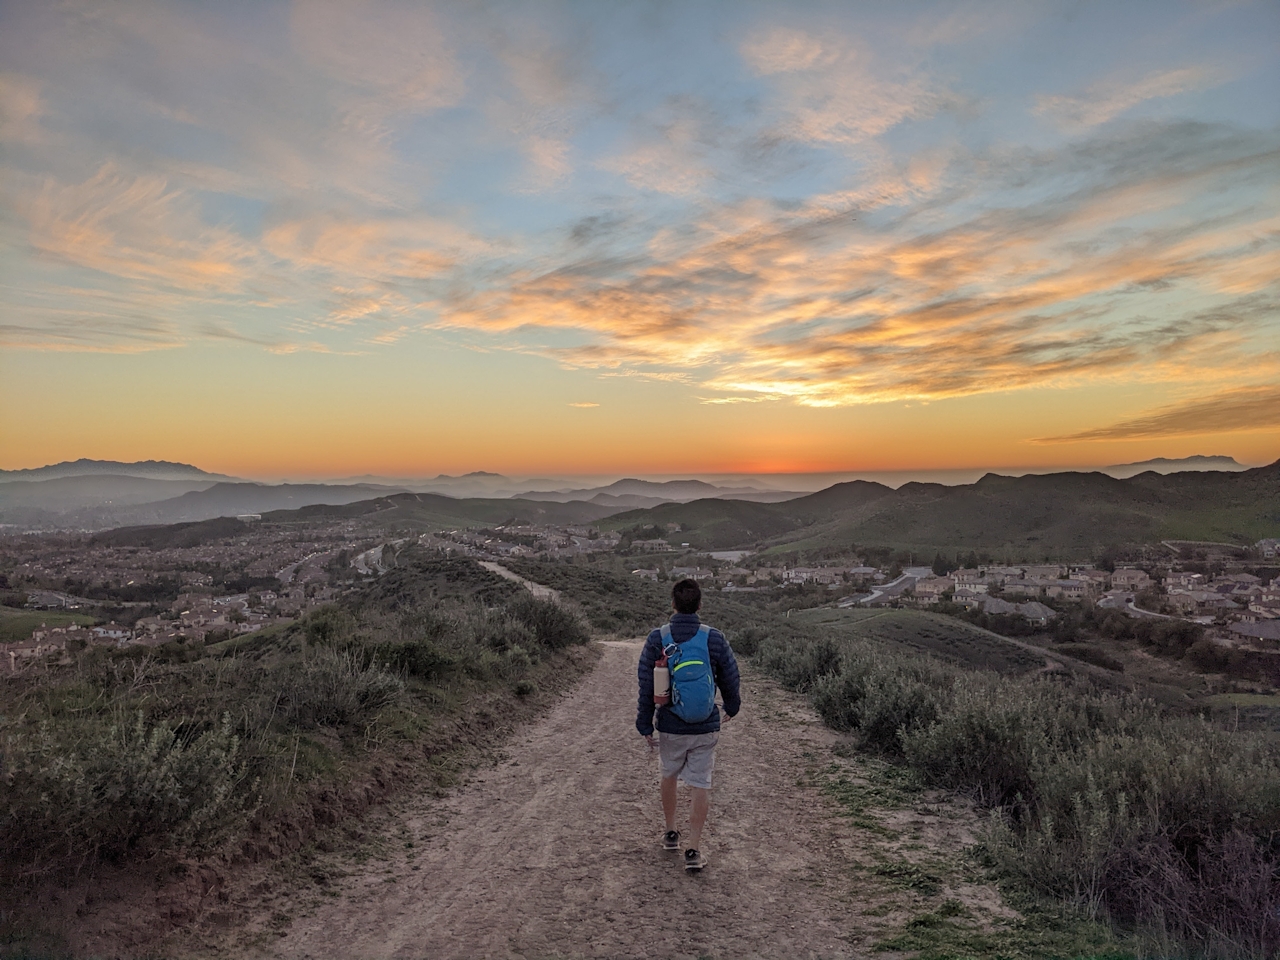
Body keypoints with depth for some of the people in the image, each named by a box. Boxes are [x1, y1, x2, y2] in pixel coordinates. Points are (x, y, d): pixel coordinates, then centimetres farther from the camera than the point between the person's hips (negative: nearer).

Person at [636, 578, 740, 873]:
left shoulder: (656, 639, -10)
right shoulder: (715, 639, -9)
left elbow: (646, 687, -7)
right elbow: (729, 680, 1)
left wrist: (645, 725, 2)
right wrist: (732, 707, 21)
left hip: (670, 727, 1)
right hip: (706, 727, -1)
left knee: (669, 776, 22)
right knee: (701, 785, 7)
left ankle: (671, 833, 36)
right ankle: (693, 850, 6)